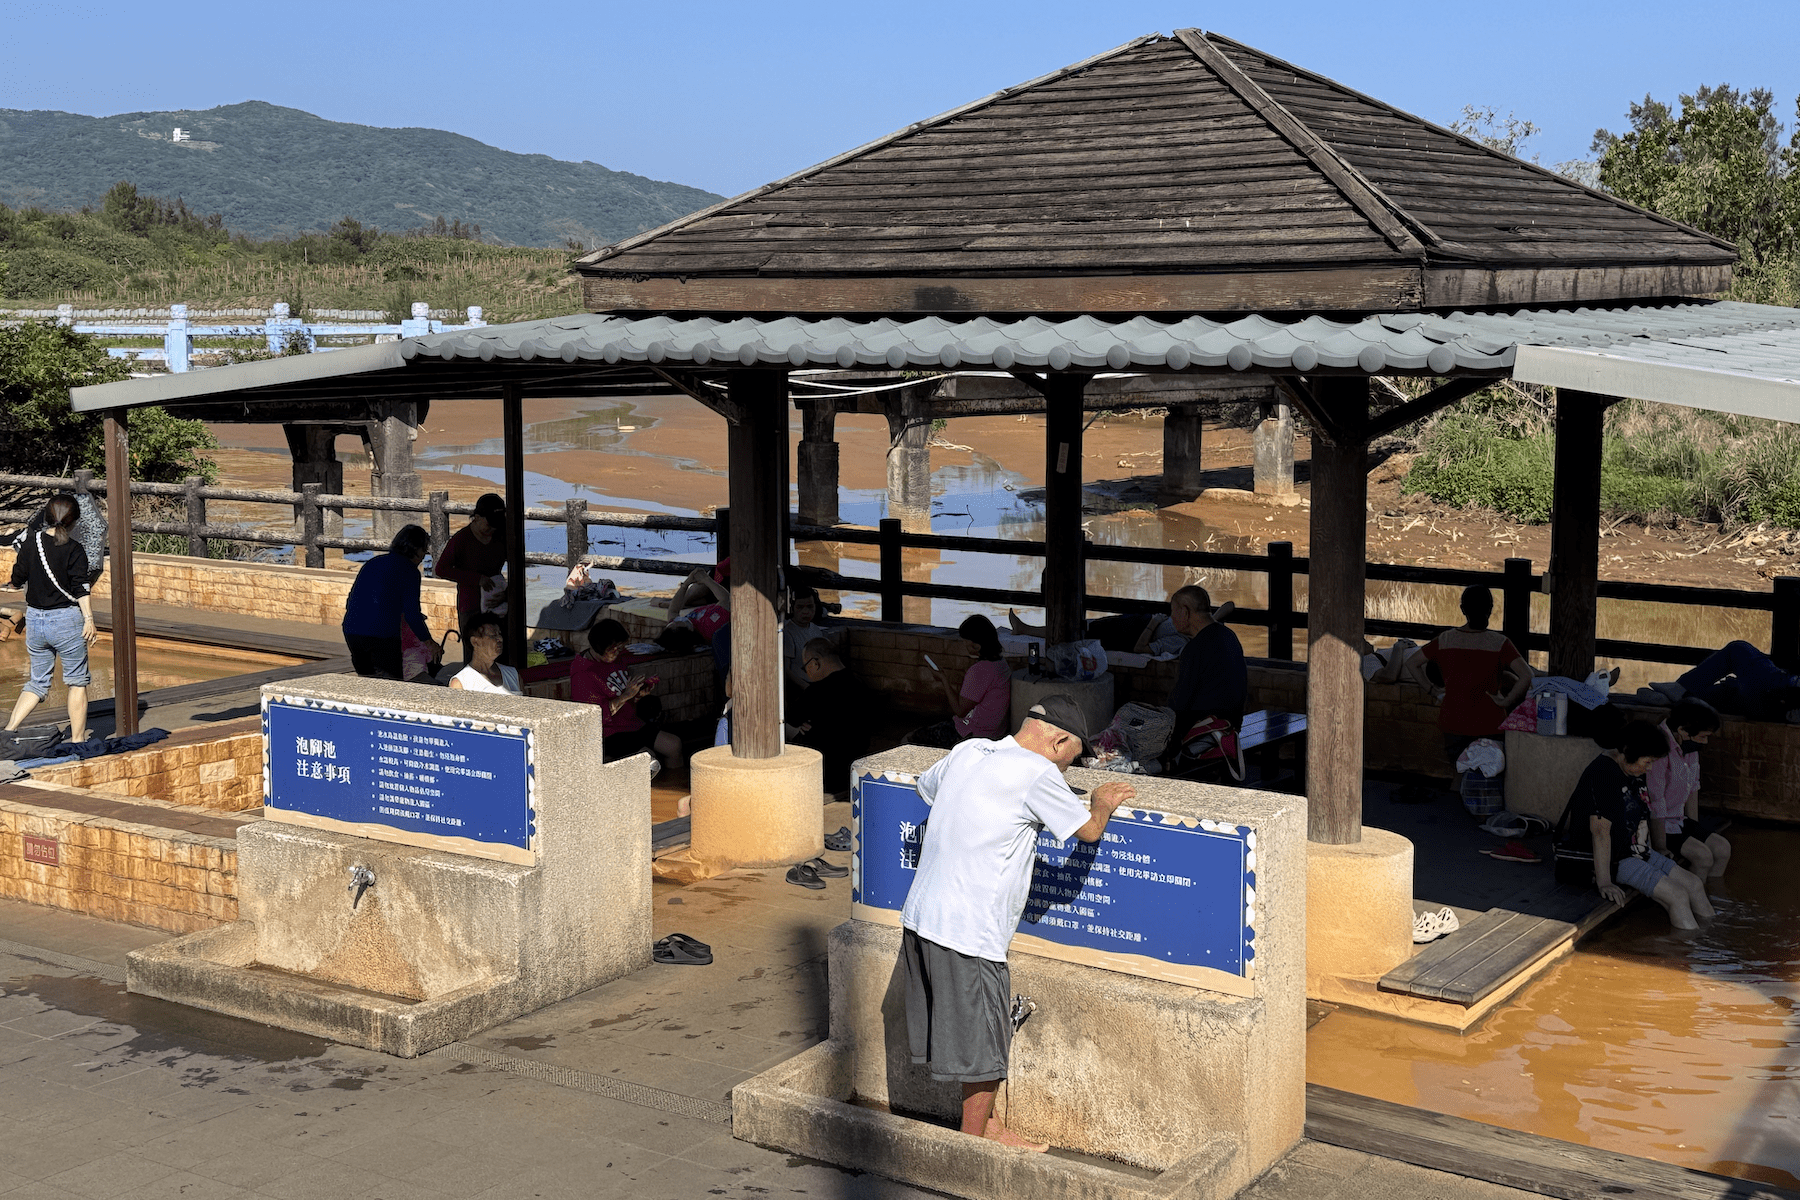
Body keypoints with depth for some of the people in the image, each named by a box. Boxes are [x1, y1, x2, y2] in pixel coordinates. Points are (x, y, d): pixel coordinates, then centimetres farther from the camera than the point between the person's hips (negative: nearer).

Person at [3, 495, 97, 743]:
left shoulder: (29, 544, 2)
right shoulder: (74, 549, -10)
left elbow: (17, 580, 11)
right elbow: (80, 588, -16)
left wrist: (16, 562, 31)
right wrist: (89, 619, -16)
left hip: (34, 620, 5)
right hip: (66, 620, -4)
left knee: (38, 681, 16)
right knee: (77, 682, 9)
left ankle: (10, 729, 2)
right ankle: (77, 739, 12)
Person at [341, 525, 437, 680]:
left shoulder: (373, 562, 19)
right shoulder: (409, 570, -2)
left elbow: (350, 602, 21)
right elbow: (412, 613, -7)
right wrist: (430, 643, 3)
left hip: (351, 631, 7)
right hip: (382, 635, -7)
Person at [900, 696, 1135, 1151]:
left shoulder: (967, 751, 9)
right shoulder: (1037, 773, -13)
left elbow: (926, 785, 29)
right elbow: (1088, 829, -1)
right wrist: (1102, 803, 20)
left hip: (921, 914, 8)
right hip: (967, 933, -8)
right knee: (982, 1043, 7)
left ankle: (986, 1124, 35)